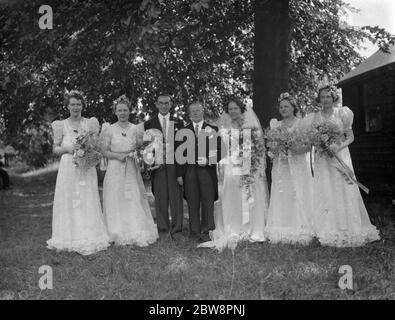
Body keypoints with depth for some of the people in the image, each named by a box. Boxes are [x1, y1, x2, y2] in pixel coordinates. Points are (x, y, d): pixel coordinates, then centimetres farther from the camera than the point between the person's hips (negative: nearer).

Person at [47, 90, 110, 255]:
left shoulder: (90, 123, 8)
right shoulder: (61, 125, 6)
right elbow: (55, 149, 7)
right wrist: (67, 148, -12)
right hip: (68, 167, 0)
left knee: (88, 202, 1)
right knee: (68, 202, 0)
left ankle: (88, 237, 9)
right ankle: (70, 237, 10)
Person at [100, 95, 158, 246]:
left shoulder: (136, 129, 7)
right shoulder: (110, 129, 2)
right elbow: (104, 151, 0)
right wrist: (117, 155, -15)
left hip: (132, 170, 1)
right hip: (115, 170, -1)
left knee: (134, 200, -1)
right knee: (116, 200, 0)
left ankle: (137, 233, 6)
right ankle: (119, 235, 9)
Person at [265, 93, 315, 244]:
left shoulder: (300, 123, 1)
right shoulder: (276, 125, 14)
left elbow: (309, 145, -6)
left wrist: (298, 149, -23)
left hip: (297, 165, -4)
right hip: (280, 166, 4)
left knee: (297, 196, -4)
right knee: (280, 197, 1)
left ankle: (299, 231, 4)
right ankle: (281, 232, 7)